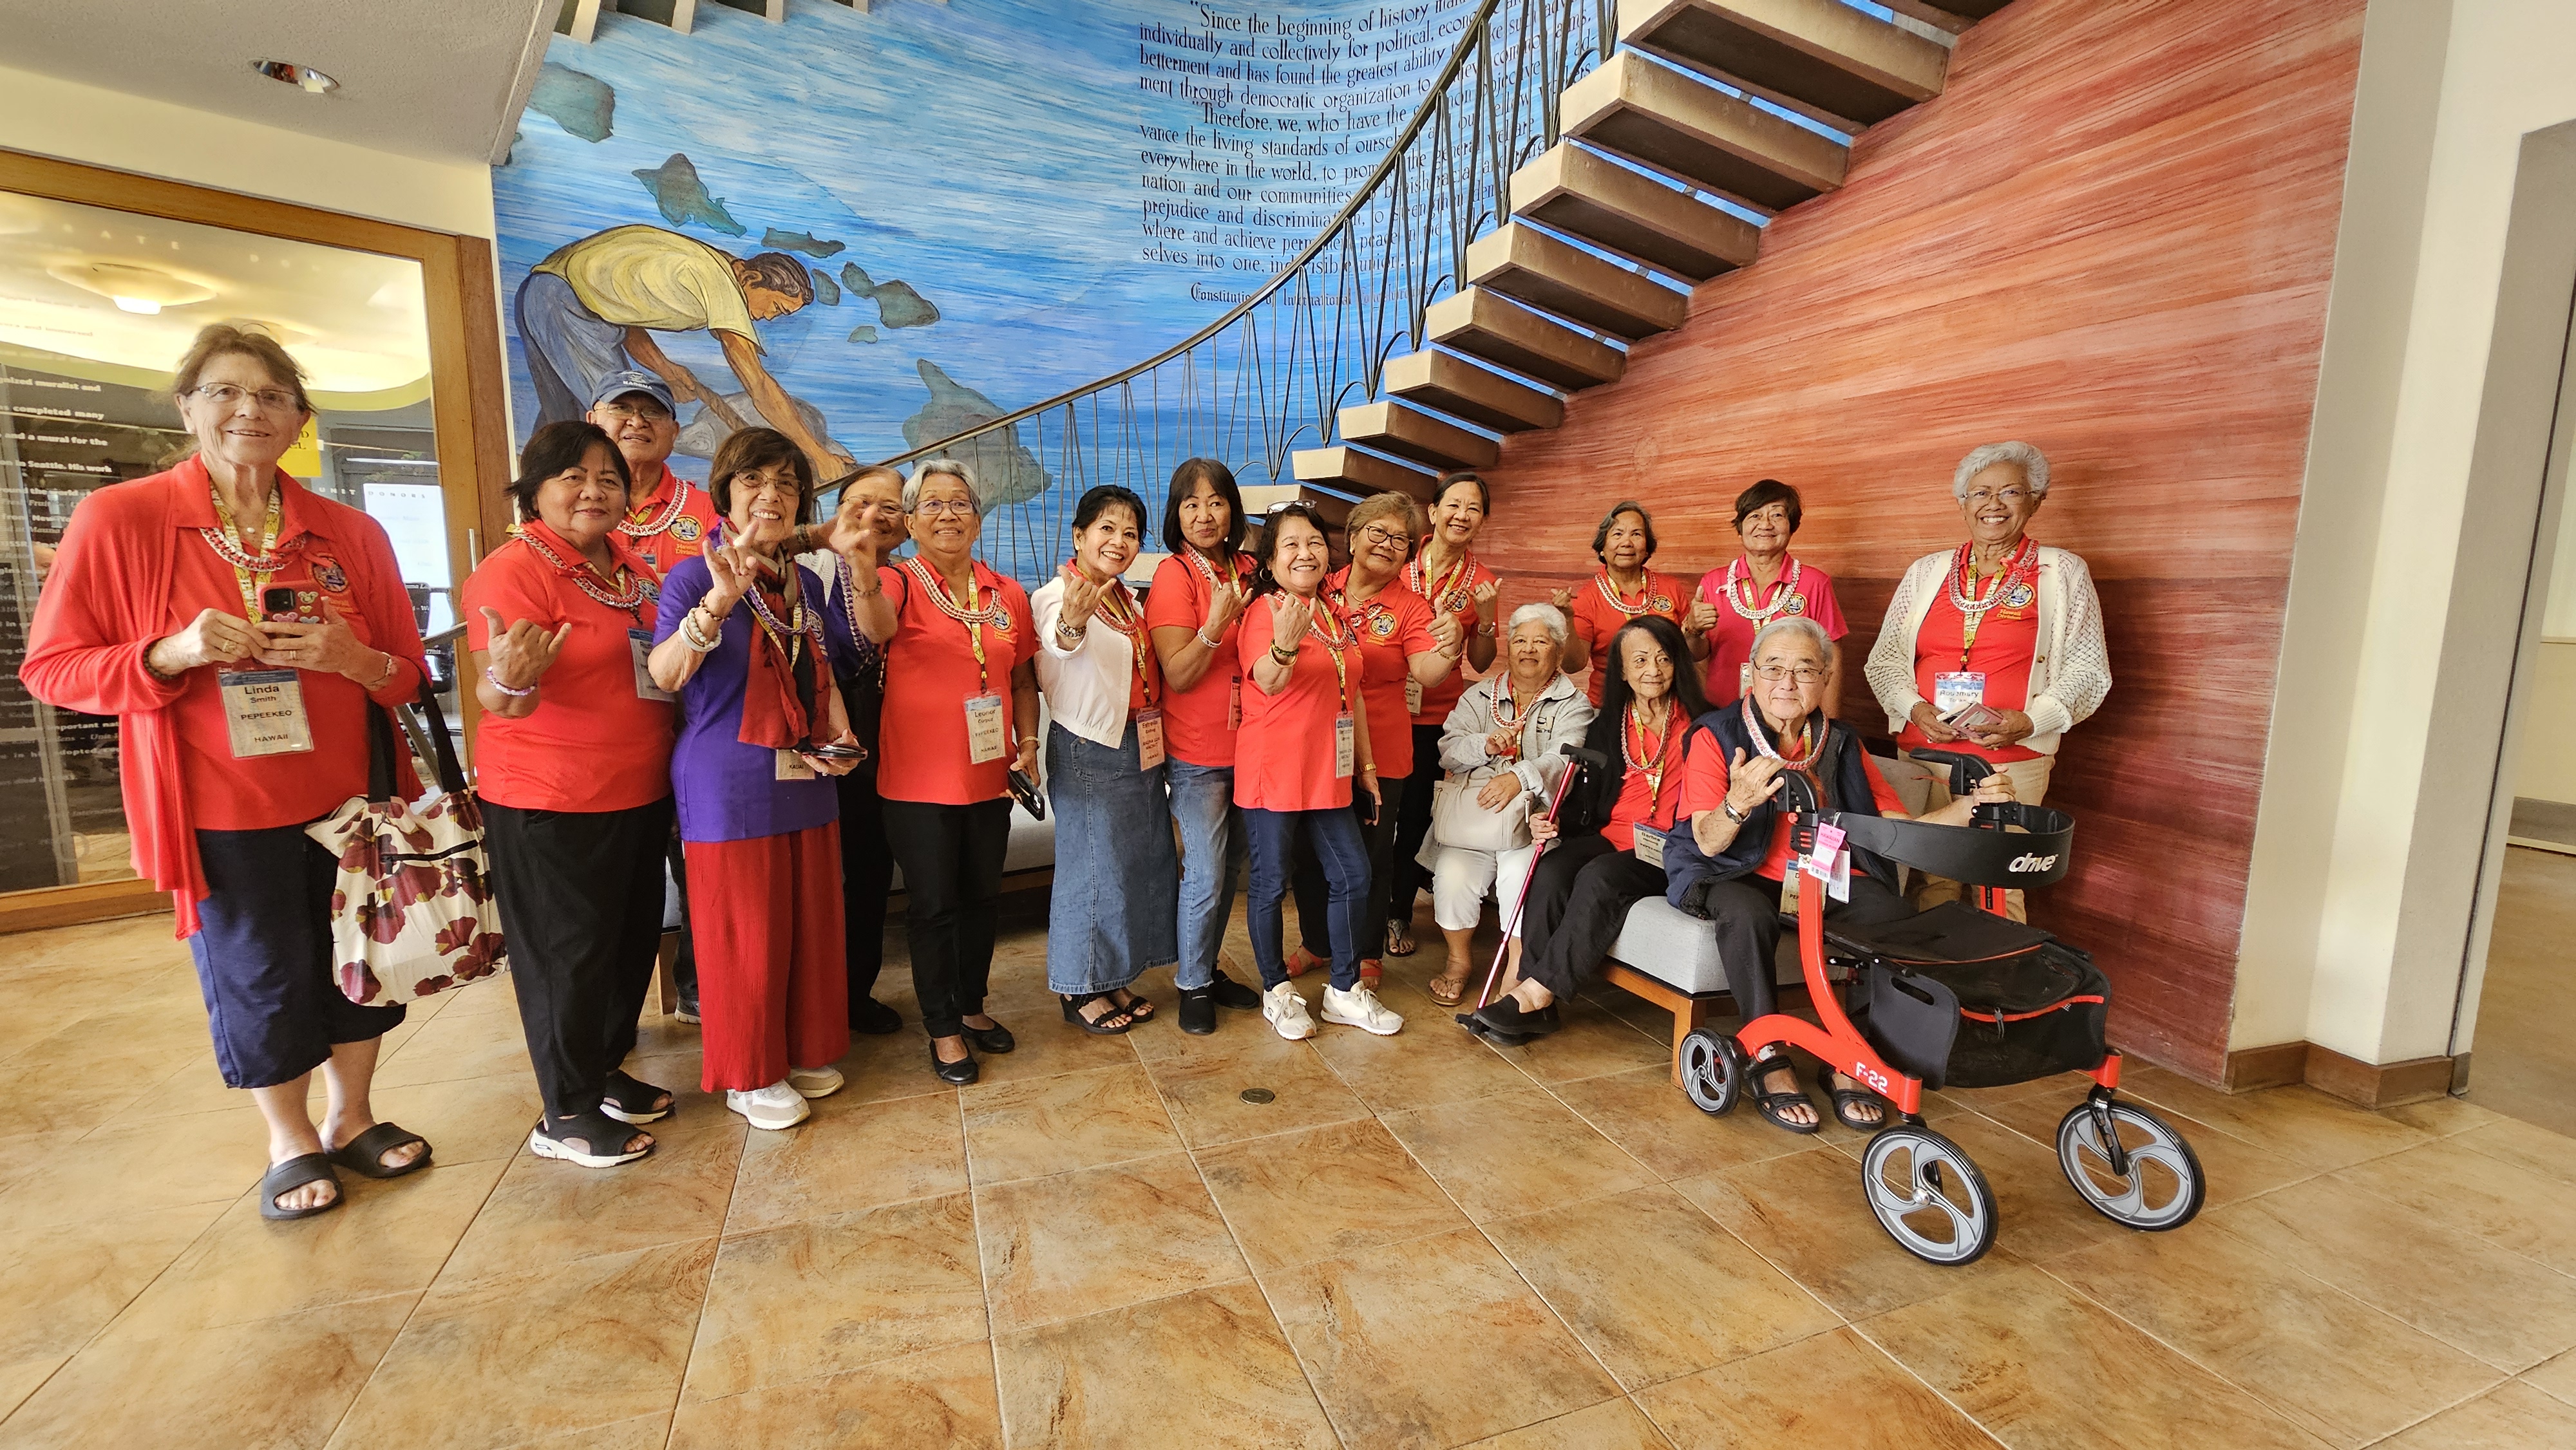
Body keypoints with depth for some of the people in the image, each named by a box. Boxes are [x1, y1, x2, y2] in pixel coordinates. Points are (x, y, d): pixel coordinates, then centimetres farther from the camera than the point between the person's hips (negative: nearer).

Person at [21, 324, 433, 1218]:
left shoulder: (351, 534, 2)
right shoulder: (120, 518, -4)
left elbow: (408, 672, 6)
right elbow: (52, 667, -2)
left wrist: (351, 659, -15)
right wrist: (171, 654, -20)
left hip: (352, 798, 2)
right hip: (224, 811, -2)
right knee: (258, 978, 10)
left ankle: (352, 1117, 35)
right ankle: (291, 1143, 32)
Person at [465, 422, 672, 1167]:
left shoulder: (627, 559, 6)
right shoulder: (512, 569, -14)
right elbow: (496, 697, -21)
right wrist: (511, 680, -42)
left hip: (639, 792, 7)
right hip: (550, 803, -7)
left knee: (634, 937, 17)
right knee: (569, 952, 4)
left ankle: (606, 1070, 36)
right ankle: (565, 1115, 20)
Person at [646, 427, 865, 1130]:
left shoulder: (806, 584, 10)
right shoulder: (696, 575, -8)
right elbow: (664, 673, -24)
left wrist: (842, 738, -1)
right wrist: (720, 600, -39)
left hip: (805, 783, 6)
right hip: (730, 787, -6)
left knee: (811, 925, 14)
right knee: (745, 934, 5)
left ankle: (805, 1052, 33)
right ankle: (750, 1077, 23)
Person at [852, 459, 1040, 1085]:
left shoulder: (1008, 594, 6)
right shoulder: (901, 582, -7)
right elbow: (878, 627, -31)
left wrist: (1028, 742, 1)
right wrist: (863, 573, -51)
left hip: (989, 776, 4)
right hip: (921, 780, -4)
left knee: (980, 897, 16)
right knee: (933, 905, 6)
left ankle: (971, 1006, 36)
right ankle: (943, 1029, 24)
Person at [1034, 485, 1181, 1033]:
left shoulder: (1131, 601, 12)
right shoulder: (1057, 593, -13)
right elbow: (1060, 642, -36)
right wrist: (1071, 621, -60)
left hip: (1140, 748, 8)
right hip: (1088, 750, -8)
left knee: (1140, 861, 14)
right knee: (1091, 865, 1)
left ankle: (1113, 977, 30)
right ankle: (1079, 989, 18)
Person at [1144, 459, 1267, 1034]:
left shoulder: (1247, 570, 5)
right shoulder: (1173, 575, -11)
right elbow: (1178, 675, -17)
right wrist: (1215, 624, -30)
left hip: (1246, 746, 6)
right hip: (1196, 754, -6)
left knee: (1229, 866, 14)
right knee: (1205, 876, -3)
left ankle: (1210, 968, 32)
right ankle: (1192, 986, 17)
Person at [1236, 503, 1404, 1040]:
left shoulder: (1337, 616, 12)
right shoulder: (1263, 610, -11)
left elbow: (1353, 693, 18)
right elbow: (1267, 681, -28)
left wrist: (1365, 763, 17)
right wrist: (1284, 643, -49)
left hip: (1328, 774, 7)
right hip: (1273, 772, -7)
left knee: (1353, 876, 9)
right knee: (1271, 884, 4)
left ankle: (1345, 991, 24)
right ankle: (1277, 991, 23)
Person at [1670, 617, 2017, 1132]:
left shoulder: (1842, 746, 8)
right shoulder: (1716, 736, -6)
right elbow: (1708, 842, -17)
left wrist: (1970, 805, -13)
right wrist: (1737, 803, -39)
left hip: (1828, 881, 4)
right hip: (1741, 877, -4)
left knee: (1898, 917, -22)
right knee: (1747, 913, -36)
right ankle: (1770, 1062, -18)